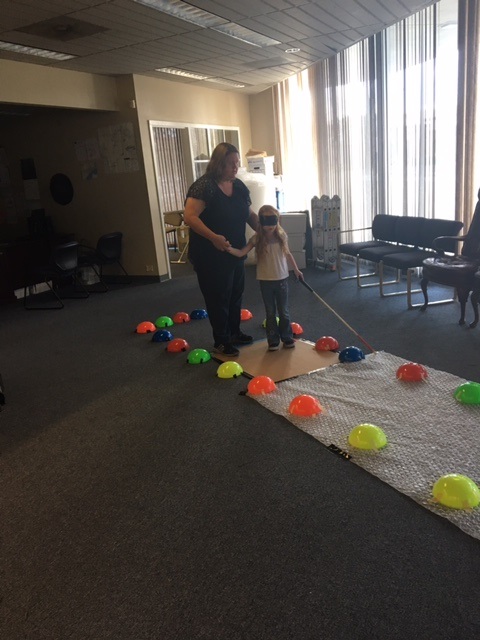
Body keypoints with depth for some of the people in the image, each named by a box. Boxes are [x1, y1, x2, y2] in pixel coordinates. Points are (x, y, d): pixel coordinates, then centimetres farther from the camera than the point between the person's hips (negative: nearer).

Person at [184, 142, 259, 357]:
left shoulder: (239, 186, 6)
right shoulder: (204, 186, -17)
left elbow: (250, 214, 13)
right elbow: (190, 216, -26)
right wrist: (214, 237, -36)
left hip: (235, 253, 8)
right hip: (210, 256, -7)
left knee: (236, 294, 18)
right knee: (218, 298, 3)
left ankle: (234, 333, 36)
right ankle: (221, 341, 18)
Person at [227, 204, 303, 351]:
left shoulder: (282, 236, -1)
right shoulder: (257, 239, -9)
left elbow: (288, 254, 13)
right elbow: (241, 253, -15)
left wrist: (296, 270, 19)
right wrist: (229, 248, -32)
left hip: (282, 279, 2)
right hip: (266, 280, -1)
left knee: (283, 311, 11)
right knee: (270, 313, 9)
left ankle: (287, 338, 25)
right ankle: (273, 341, 19)